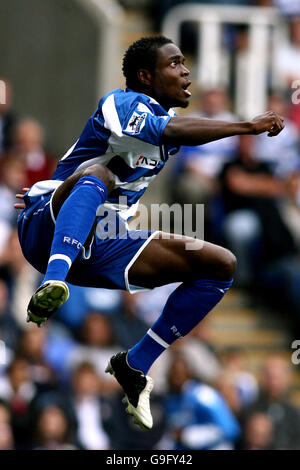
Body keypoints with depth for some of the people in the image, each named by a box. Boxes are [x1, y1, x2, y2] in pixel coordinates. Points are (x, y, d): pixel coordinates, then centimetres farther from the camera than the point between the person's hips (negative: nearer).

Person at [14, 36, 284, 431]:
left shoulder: (162, 115, 15)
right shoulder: (122, 103, -13)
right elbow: (170, 131, -32)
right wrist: (246, 127, -36)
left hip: (102, 246, 8)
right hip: (47, 232, -8)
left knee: (222, 265, 2)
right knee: (97, 174, -40)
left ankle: (135, 365, 0)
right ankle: (52, 288, -63)